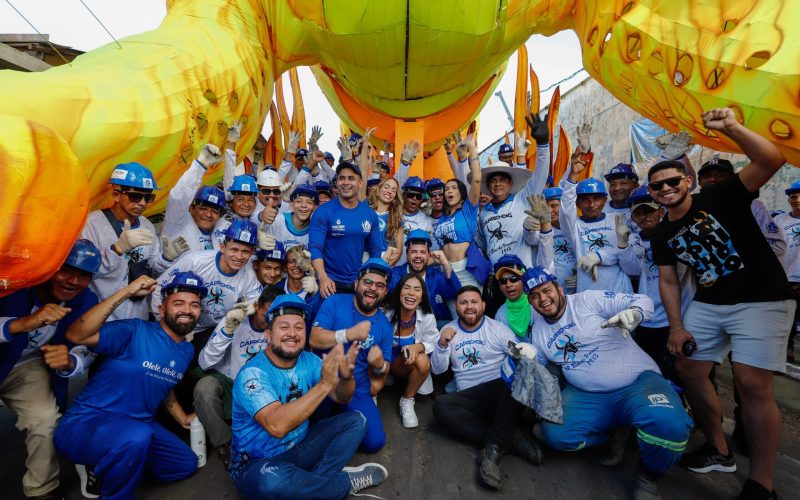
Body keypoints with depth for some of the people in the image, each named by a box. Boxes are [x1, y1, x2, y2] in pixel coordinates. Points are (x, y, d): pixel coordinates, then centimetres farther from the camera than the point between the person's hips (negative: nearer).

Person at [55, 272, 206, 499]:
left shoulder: (187, 350, 3)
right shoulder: (135, 332, -19)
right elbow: (76, 335, -32)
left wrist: (183, 418, 22)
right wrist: (126, 292, -35)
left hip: (138, 425, 8)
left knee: (187, 464, 12)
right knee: (137, 437, -39)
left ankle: (109, 463, 22)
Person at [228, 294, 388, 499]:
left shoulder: (308, 360, -5)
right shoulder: (252, 374, -23)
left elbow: (341, 398, -5)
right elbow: (277, 426, -37)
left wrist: (346, 376, -28)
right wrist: (324, 384, -41)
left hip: (299, 447, 6)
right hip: (257, 464, -5)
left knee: (355, 419, -2)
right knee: (273, 478, -38)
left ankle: (311, 481, -17)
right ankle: (347, 482, -13)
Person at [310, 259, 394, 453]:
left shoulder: (384, 326, 0)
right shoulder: (334, 302, -6)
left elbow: (384, 366, 5)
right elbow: (315, 339, -15)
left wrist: (380, 366, -19)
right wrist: (349, 334, -29)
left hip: (356, 389, 2)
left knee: (374, 441, -11)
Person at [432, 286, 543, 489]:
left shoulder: (497, 328, 4)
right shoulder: (448, 330, 10)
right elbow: (437, 369, 5)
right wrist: (442, 344, -12)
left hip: (502, 392, -2)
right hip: (470, 399, 2)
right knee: (441, 405, -28)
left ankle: (495, 446, -26)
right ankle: (510, 439, -22)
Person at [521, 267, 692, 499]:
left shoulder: (589, 299, -9)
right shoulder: (538, 331, 7)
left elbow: (644, 302, -11)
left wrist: (631, 313, -33)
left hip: (637, 382, -4)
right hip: (586, 396, 4)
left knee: (668, 425, -34)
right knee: (555, 434, -19)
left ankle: (649, 473, 0)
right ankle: (615, 434, 11)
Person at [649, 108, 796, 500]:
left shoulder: (721, 198, -8)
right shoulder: (662, 234, 5)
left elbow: (771, 161, -24)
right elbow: (668, 281, 5)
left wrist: (730, 127, -34)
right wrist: (676, 327, -2)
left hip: (762, 301, -6)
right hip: (708, 304, 6)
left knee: (752, 383, -12)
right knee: (688, 369, 6)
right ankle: (718, 450, 27)